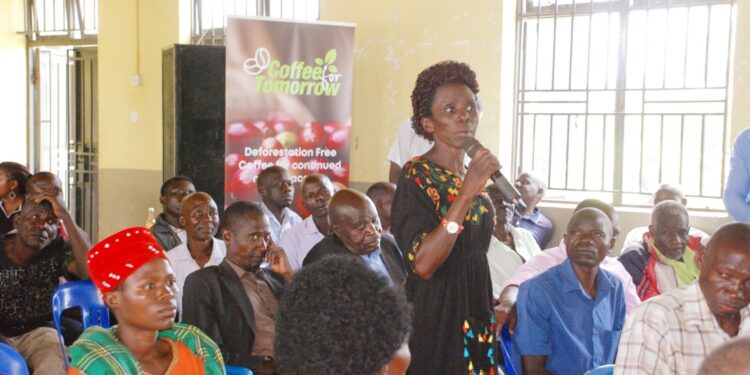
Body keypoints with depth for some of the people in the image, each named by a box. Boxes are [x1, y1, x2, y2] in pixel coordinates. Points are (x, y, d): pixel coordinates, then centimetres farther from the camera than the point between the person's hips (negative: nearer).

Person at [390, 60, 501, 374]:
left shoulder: (473, 176, 9)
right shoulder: (416, 175, -14)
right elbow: (422, 264, -26)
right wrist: (467, 193, -27)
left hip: (477, 312, 7)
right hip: (434, 316, -7)